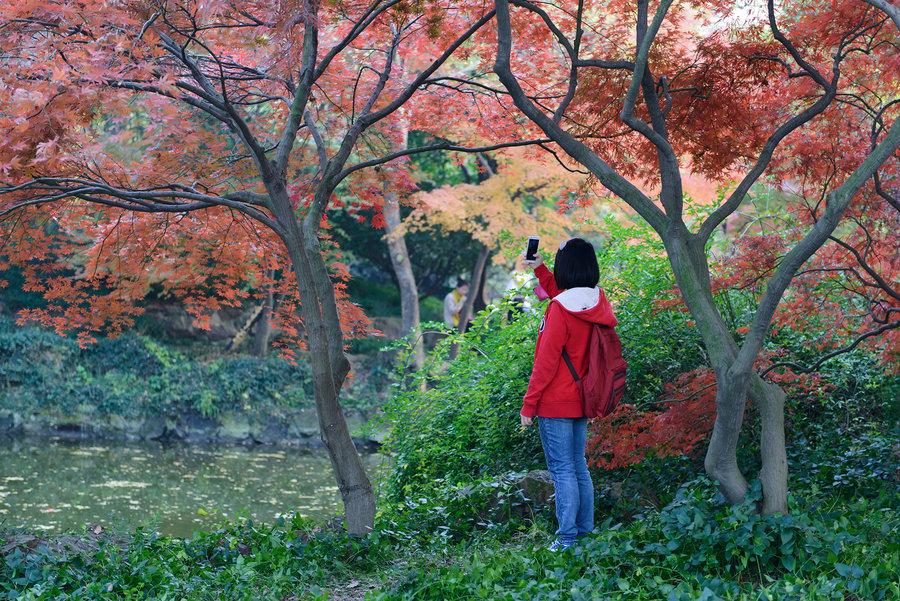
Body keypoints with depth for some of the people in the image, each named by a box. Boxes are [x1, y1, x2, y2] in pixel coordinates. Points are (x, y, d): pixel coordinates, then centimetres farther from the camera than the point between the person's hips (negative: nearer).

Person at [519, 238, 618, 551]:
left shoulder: (560, 311, -19)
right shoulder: (596, 302, 2)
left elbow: (546, 363, -18)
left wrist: (528, 404, -11)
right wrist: (540, 270, 25)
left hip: (556, 403, -7)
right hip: (581, 400, 7)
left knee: (562, 469, -3)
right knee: (578, 466, 16)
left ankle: (567, 538, -2)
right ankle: (585, 529, 21)